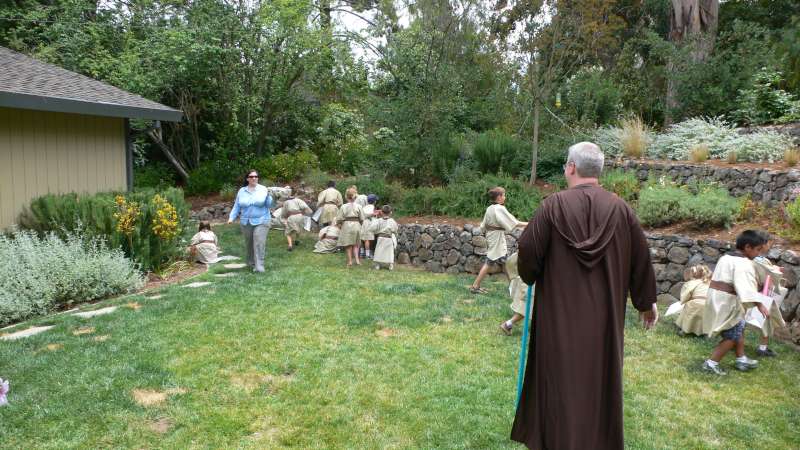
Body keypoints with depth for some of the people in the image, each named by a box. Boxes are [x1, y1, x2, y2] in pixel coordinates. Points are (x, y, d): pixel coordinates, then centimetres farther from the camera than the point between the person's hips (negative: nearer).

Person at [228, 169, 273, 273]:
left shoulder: (263, 190, 0)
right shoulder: (241, 191, 7)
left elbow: (269, 205, -2)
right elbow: (236, 206, 8)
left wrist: (268, 196, -18)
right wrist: (231, 217, -3)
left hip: (261, 221, -3)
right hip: (246, 222, 3)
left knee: (259, 243, -13)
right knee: (249, 244, 11)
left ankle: (259, 266, -13)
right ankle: (251, 263, 28)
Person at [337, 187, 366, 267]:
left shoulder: (343, 207, -9)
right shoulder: (358, 206, -4)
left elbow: (339, 219, -7)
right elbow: (362, 219, -1)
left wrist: (341, 222, 14)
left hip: (347, 226, -2)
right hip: (356, 226, 2)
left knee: (348, 245, 9)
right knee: (355, 244, 16)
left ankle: (350, 261, 11)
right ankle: (357, 260, 5)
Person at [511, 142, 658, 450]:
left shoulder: (554, 205, -12)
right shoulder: (620, 208, -3)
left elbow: (528, 249, -11)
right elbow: (641, 258, 4)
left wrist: (529, 276, 12)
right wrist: (647, 303, 16)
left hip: (559, 311, -3)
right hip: (605, 314, 3)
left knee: (560, 376, 10)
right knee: (600, 375, 17)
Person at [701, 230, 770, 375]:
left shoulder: (726, 257, 14)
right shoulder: (743, 263, -16)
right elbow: (747, 286, -27)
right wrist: (759, 305, -30)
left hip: (717, 298, 10)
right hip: (726, 302, -10)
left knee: (739, 328, 23)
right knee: (733, 335, 1)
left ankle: (741, 359, 34)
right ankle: (711, 363, 0)